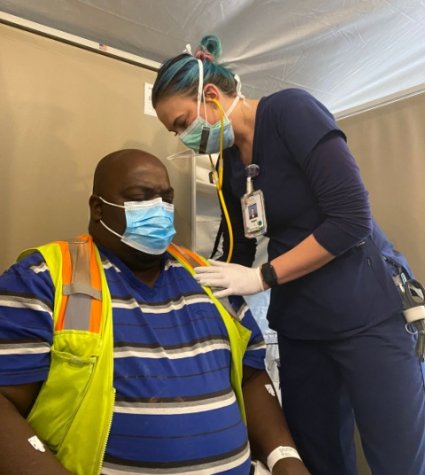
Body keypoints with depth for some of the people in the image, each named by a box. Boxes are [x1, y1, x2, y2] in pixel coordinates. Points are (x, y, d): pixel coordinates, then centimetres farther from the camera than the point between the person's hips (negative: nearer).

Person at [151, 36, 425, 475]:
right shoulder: (229, 166, 8)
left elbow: (352, 218, -19)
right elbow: (237, 258, 11)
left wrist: (262, 277, -17)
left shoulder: (291, 110, -11)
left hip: (367, 312, -5)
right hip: (299, 324, 6)